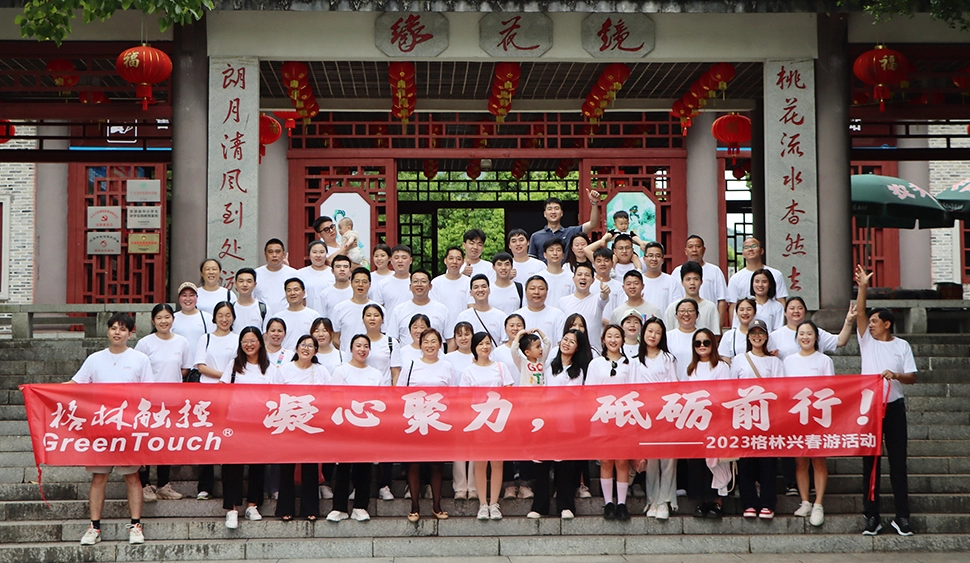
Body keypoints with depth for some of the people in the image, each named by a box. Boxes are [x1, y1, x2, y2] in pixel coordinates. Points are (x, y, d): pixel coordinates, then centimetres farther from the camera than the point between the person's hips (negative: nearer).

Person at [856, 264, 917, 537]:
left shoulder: (902, 346, 4)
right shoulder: (867, 340, 6)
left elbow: (912, 377, -1)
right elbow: (859, 314, -7)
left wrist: (896, 375, -21)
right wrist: (863, 287, -18)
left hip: (894, 407, -1)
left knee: (898, 461, 1)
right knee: (870, 461, 2)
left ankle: (902, 515, 5)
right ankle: (872, 515, 6)